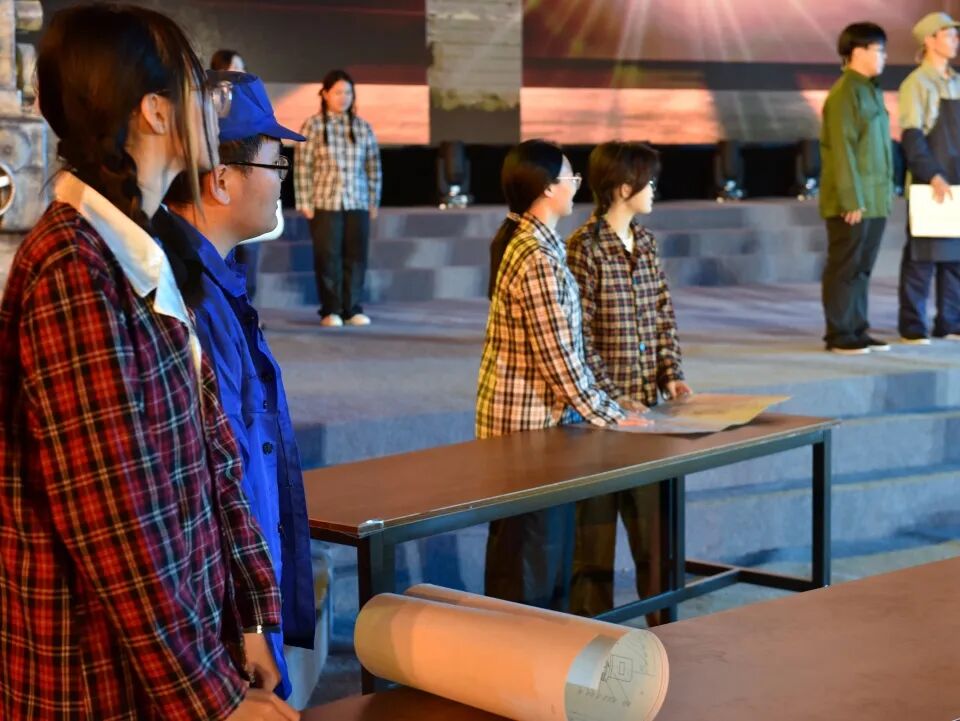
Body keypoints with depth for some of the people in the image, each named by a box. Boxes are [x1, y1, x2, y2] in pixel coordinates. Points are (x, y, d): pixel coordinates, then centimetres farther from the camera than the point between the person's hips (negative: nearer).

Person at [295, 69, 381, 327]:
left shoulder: (363, 127, 8)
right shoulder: (313, 126, -1)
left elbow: (373, 166, 11)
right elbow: (302, 166, -2)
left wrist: (374, 201, 9)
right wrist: (305, 203, -6)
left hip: (357, 203, 3)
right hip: (325, 203, -3)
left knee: (356, 257, 3)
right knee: (327, 258, 1)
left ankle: (353, 308, 13)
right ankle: (330, 311, 10)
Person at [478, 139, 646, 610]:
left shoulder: (517, 239, 9)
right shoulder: (538, 259, -21)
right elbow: (559, 359, -21)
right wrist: (612, 416, -12)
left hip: (516, 412, 10)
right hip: (531, 421, -10)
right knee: (532, 551, 0)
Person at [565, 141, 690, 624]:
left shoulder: (645, 242, 9)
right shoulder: (585, 248, -13)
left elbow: (663, 316, 13)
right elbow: (579, 338, -16)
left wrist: (671, 375, 0)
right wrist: (614, 399, -19)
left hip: (646, 403, 7)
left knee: (654, 517, 13)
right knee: (596, 522, 3)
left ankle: (662, 622, 25)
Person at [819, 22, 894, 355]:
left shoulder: (871, 90, 16)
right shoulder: (844, 93, -12)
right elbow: (842, 149, -16)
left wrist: (887, 191, 15)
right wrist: (851, 200, -19)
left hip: (875, 200, 8)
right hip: (852, 202, -8)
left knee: (863, 268, 11)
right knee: (844, 268, -1)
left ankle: (858, 330, 18)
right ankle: (839, 334, 5)